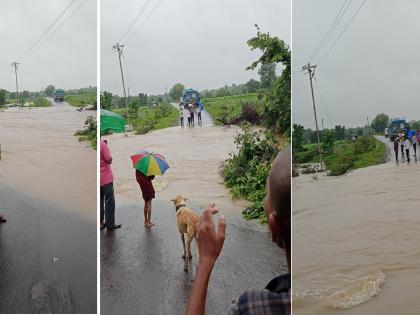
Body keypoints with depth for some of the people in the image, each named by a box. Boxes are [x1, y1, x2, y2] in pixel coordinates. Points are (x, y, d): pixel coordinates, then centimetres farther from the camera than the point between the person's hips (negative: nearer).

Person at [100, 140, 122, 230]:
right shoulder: (102, 144, -18)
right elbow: (109, 160, -16)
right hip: (106, 178, -5)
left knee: (100, 201, 16)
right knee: (109, 201, 4)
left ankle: (101, 222, 20)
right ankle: (110, 224, 8)